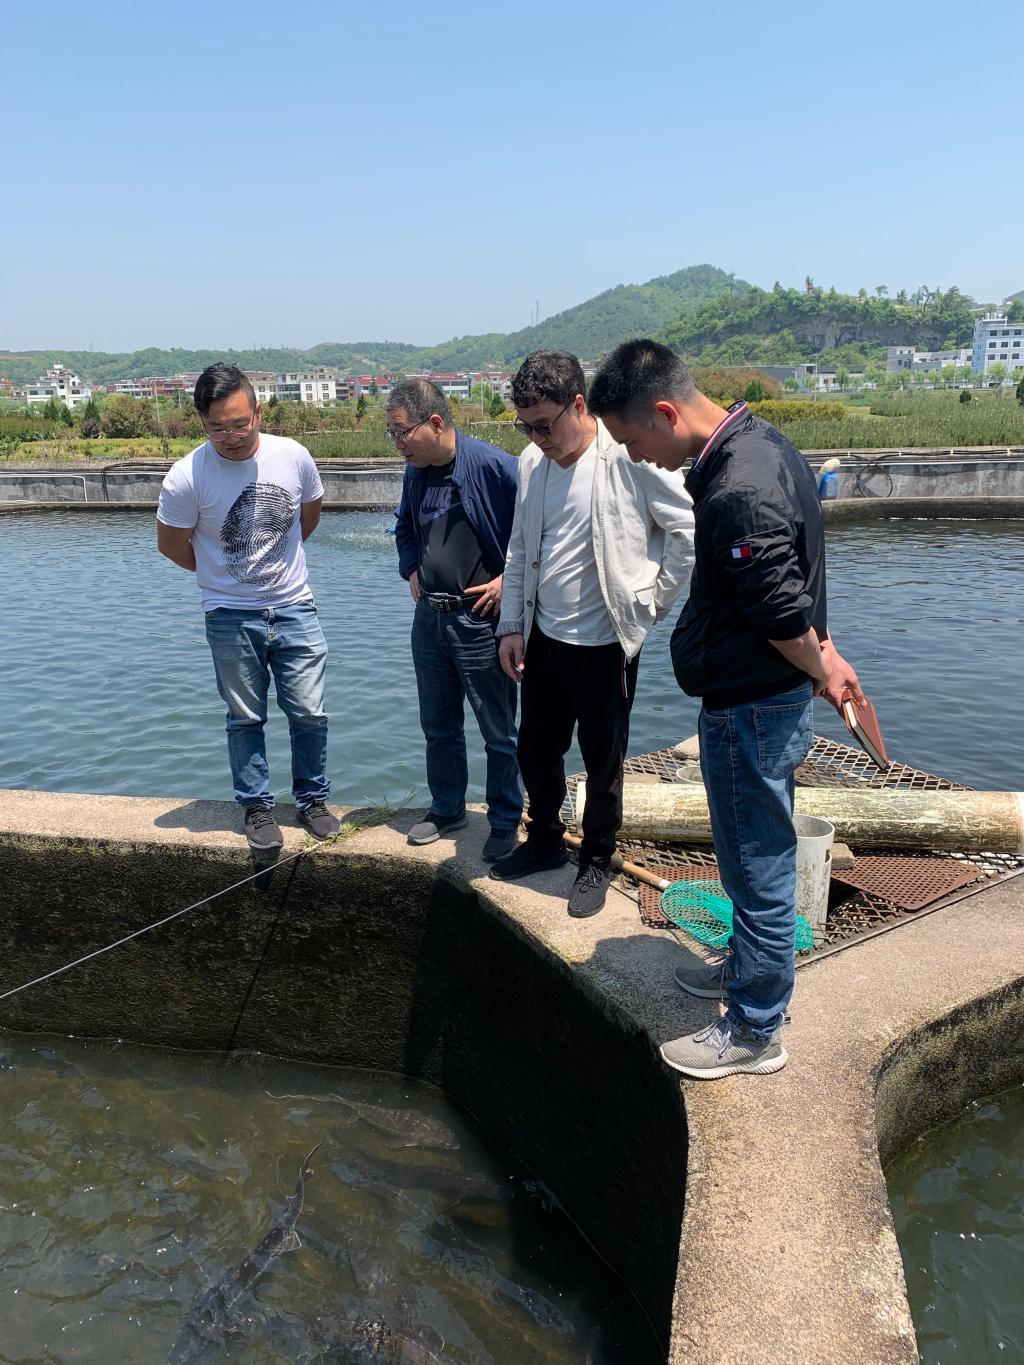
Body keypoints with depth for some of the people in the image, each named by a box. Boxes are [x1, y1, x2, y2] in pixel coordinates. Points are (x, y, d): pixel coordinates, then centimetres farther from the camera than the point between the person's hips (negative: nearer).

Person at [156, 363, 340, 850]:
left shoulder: (293, 457, -10)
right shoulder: (186, 477, -18)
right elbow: (171, 545, -2)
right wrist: (222, 574, 8)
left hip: (294, 608, 2)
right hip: (231, 615, -2)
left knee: (309, 713, 7)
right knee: (246, 718, 11)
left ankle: (312, 800, 25)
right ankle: (256, 808, 26)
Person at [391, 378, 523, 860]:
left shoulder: (494, 467, -17)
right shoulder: (415, 472, 6)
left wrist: (507, 579, -15)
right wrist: (411, 570, 10)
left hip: (481, 621, -7)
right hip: (429, 617, 7)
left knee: (499, 732, 5)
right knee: (438, 726, 18)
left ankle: (505, 823, 21)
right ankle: (447, 809, 35)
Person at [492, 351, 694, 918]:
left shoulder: (629, 457, -17)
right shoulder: (532, 462, 2)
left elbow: (689, 526, -10)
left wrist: (653, 601, -7)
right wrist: (511, 626, 7)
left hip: (605, 642, -5)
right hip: (543, 637, 6)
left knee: (602, 762, 9)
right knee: (535, 749, 17)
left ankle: (596, 863, 29)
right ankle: (544, 841, 40)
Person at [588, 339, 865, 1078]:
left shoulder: (738, 496, -29)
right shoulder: (758, 440, 5)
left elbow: (785, 619, -23)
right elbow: (791, 590, 12)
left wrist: (822, 670, -5)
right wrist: (823, 656, 10)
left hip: (751, 711, -10)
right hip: (767, 701, 10)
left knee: (758, 869, 6)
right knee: (757, 858, 25)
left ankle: (755, 1032, 24)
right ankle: (749, 966, 46)